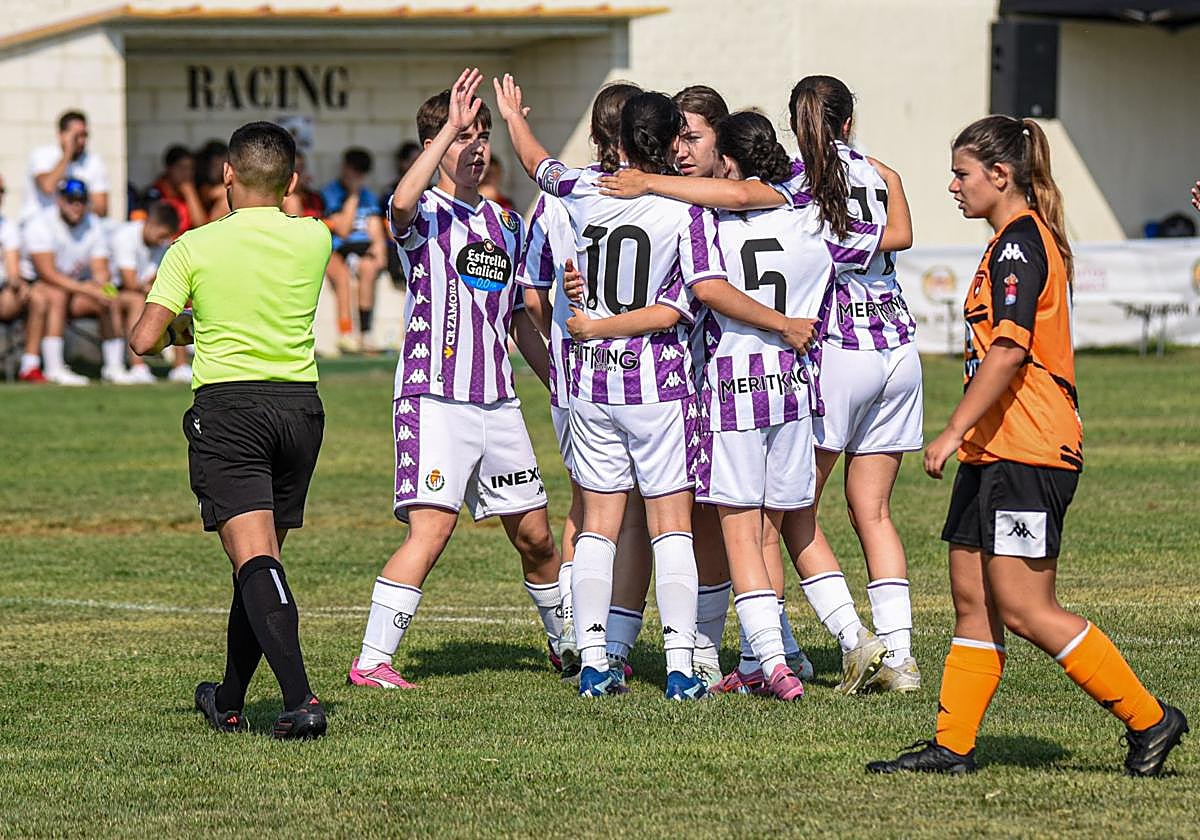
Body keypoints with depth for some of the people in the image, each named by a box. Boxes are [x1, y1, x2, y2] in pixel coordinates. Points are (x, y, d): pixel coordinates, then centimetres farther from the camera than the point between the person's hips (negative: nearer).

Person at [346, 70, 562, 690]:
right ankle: (371, 662, -15)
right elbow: (402, 202, -31)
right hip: (434, 397, -6)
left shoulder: (505, 223, 17)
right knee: (432, 527, -17)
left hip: (498, 402, 6)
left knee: (534, 535, 11)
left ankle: (568, 645, 29)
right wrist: (450, 126, -30)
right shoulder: (427, 215, -3)